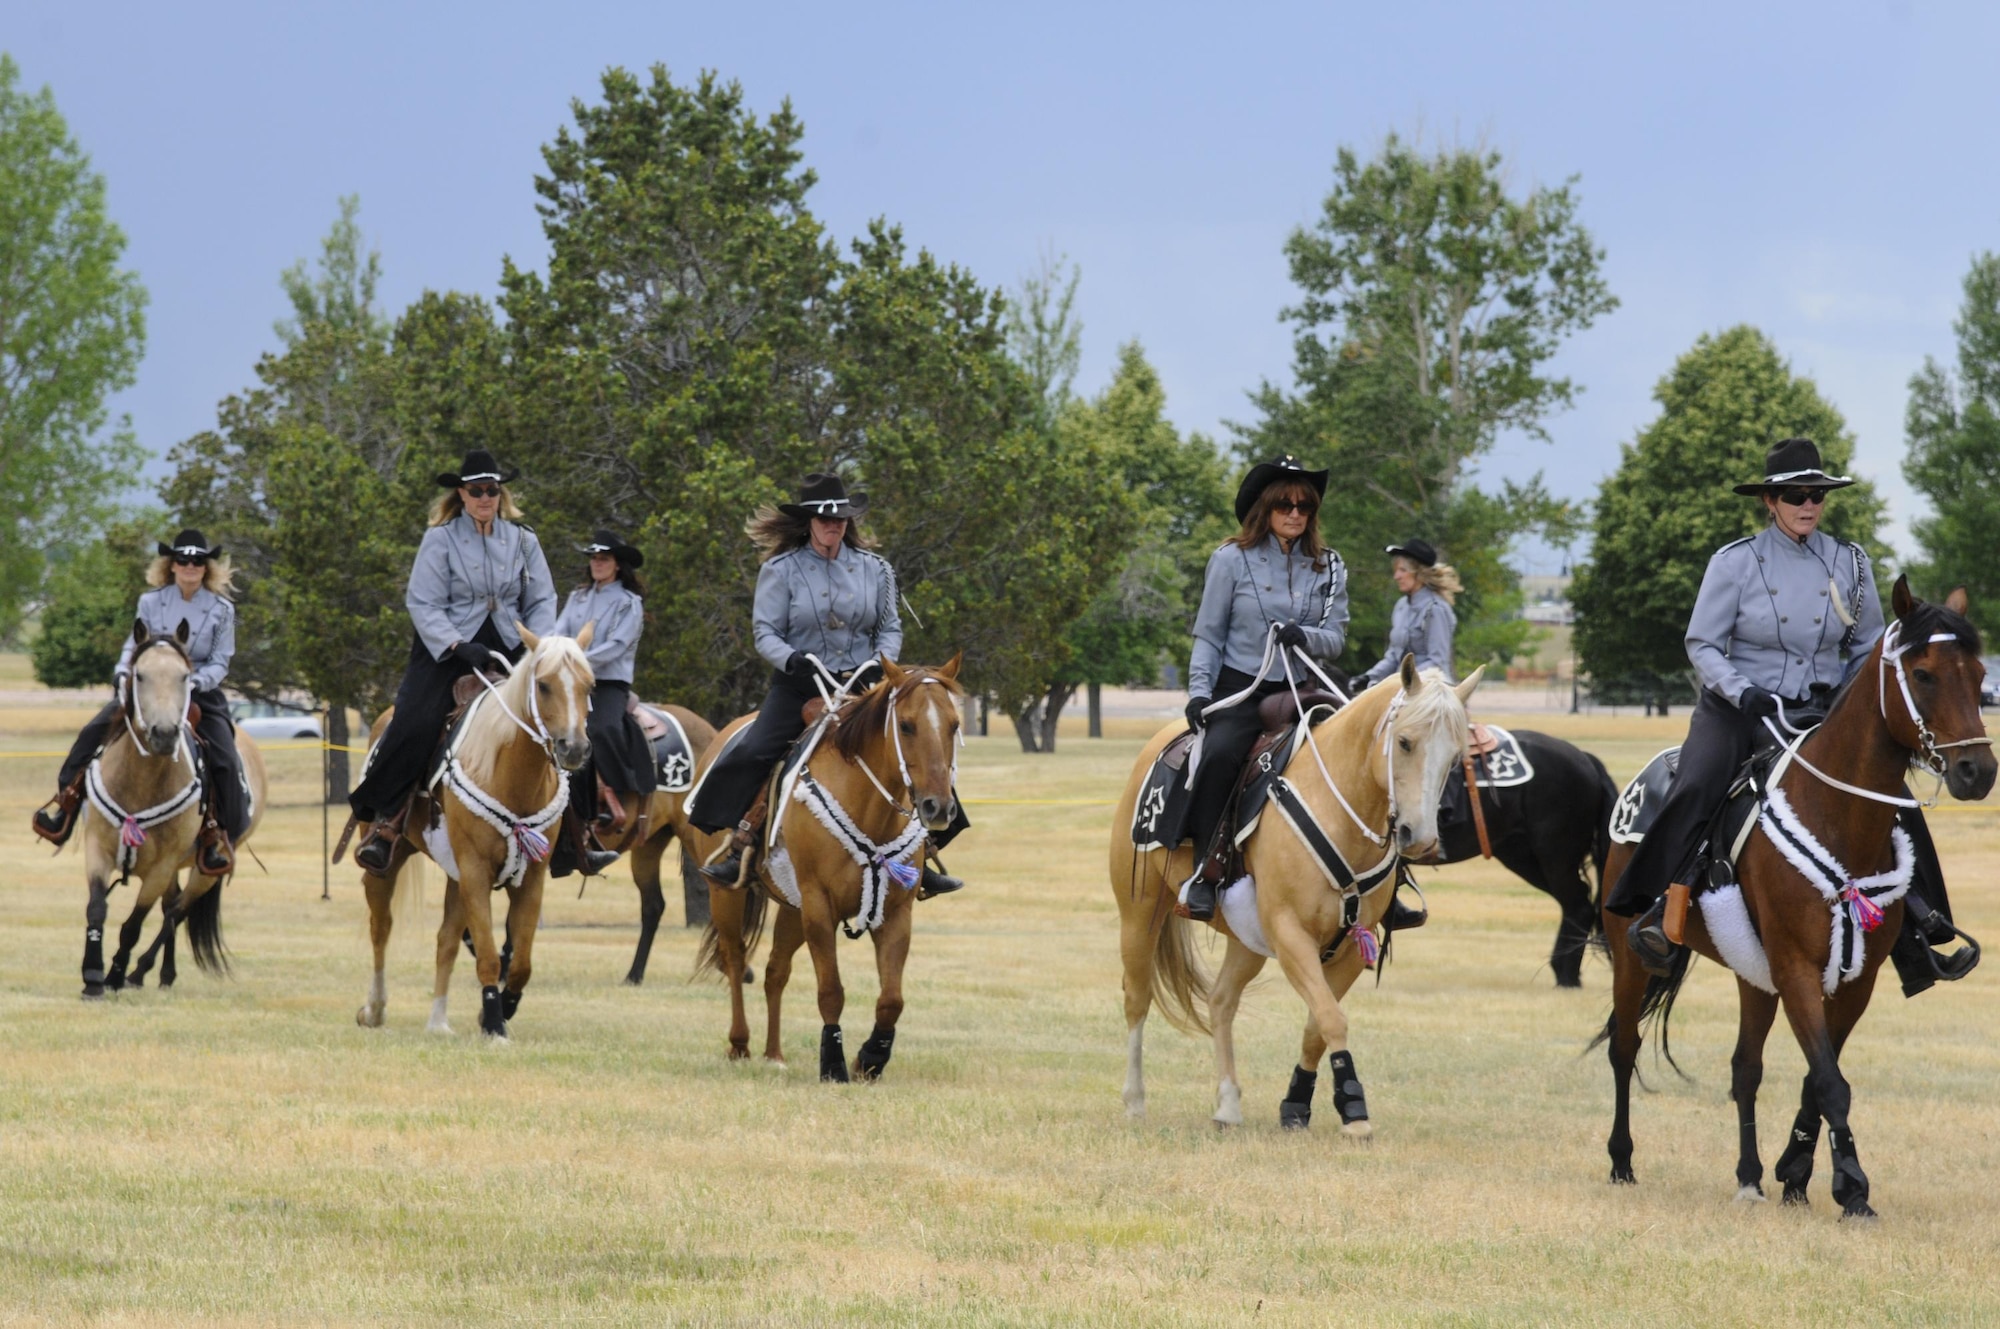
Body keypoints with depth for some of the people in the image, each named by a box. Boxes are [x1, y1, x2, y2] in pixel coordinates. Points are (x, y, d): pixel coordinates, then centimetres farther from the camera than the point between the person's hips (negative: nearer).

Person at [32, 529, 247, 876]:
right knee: (93, 732, -14)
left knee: (224, 761, -19)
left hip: (201, 693, -2)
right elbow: (134, 646, 5)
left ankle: (219, 836, -4)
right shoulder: (151, 602, 3)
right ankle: (66, 801, -3)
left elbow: (219, 663, -3)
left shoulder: (221, 610, -1)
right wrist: (123, 673, -16)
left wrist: (195, 681, -22)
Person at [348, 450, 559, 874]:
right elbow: (423, 604, -8)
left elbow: (541, 601, 9)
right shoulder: (440, 539, -2)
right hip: (444, 648, -3)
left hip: (506, 650, 3)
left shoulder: (522, 541, 9)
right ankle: (383, 822, -18)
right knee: (415, 723, -26)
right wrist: (458, 647, -21)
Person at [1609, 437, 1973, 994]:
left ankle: (1918, 941, -5)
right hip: (1739, 707, -3)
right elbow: (1702, 645, -4)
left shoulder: (1850, 563, 4)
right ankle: (1658, 913, -24)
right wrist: (1742, 692, -20)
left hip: (1822, 712, 3)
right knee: (1698, 787, -30)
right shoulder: (1735, 563, -5)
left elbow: (1869, 648, 14)